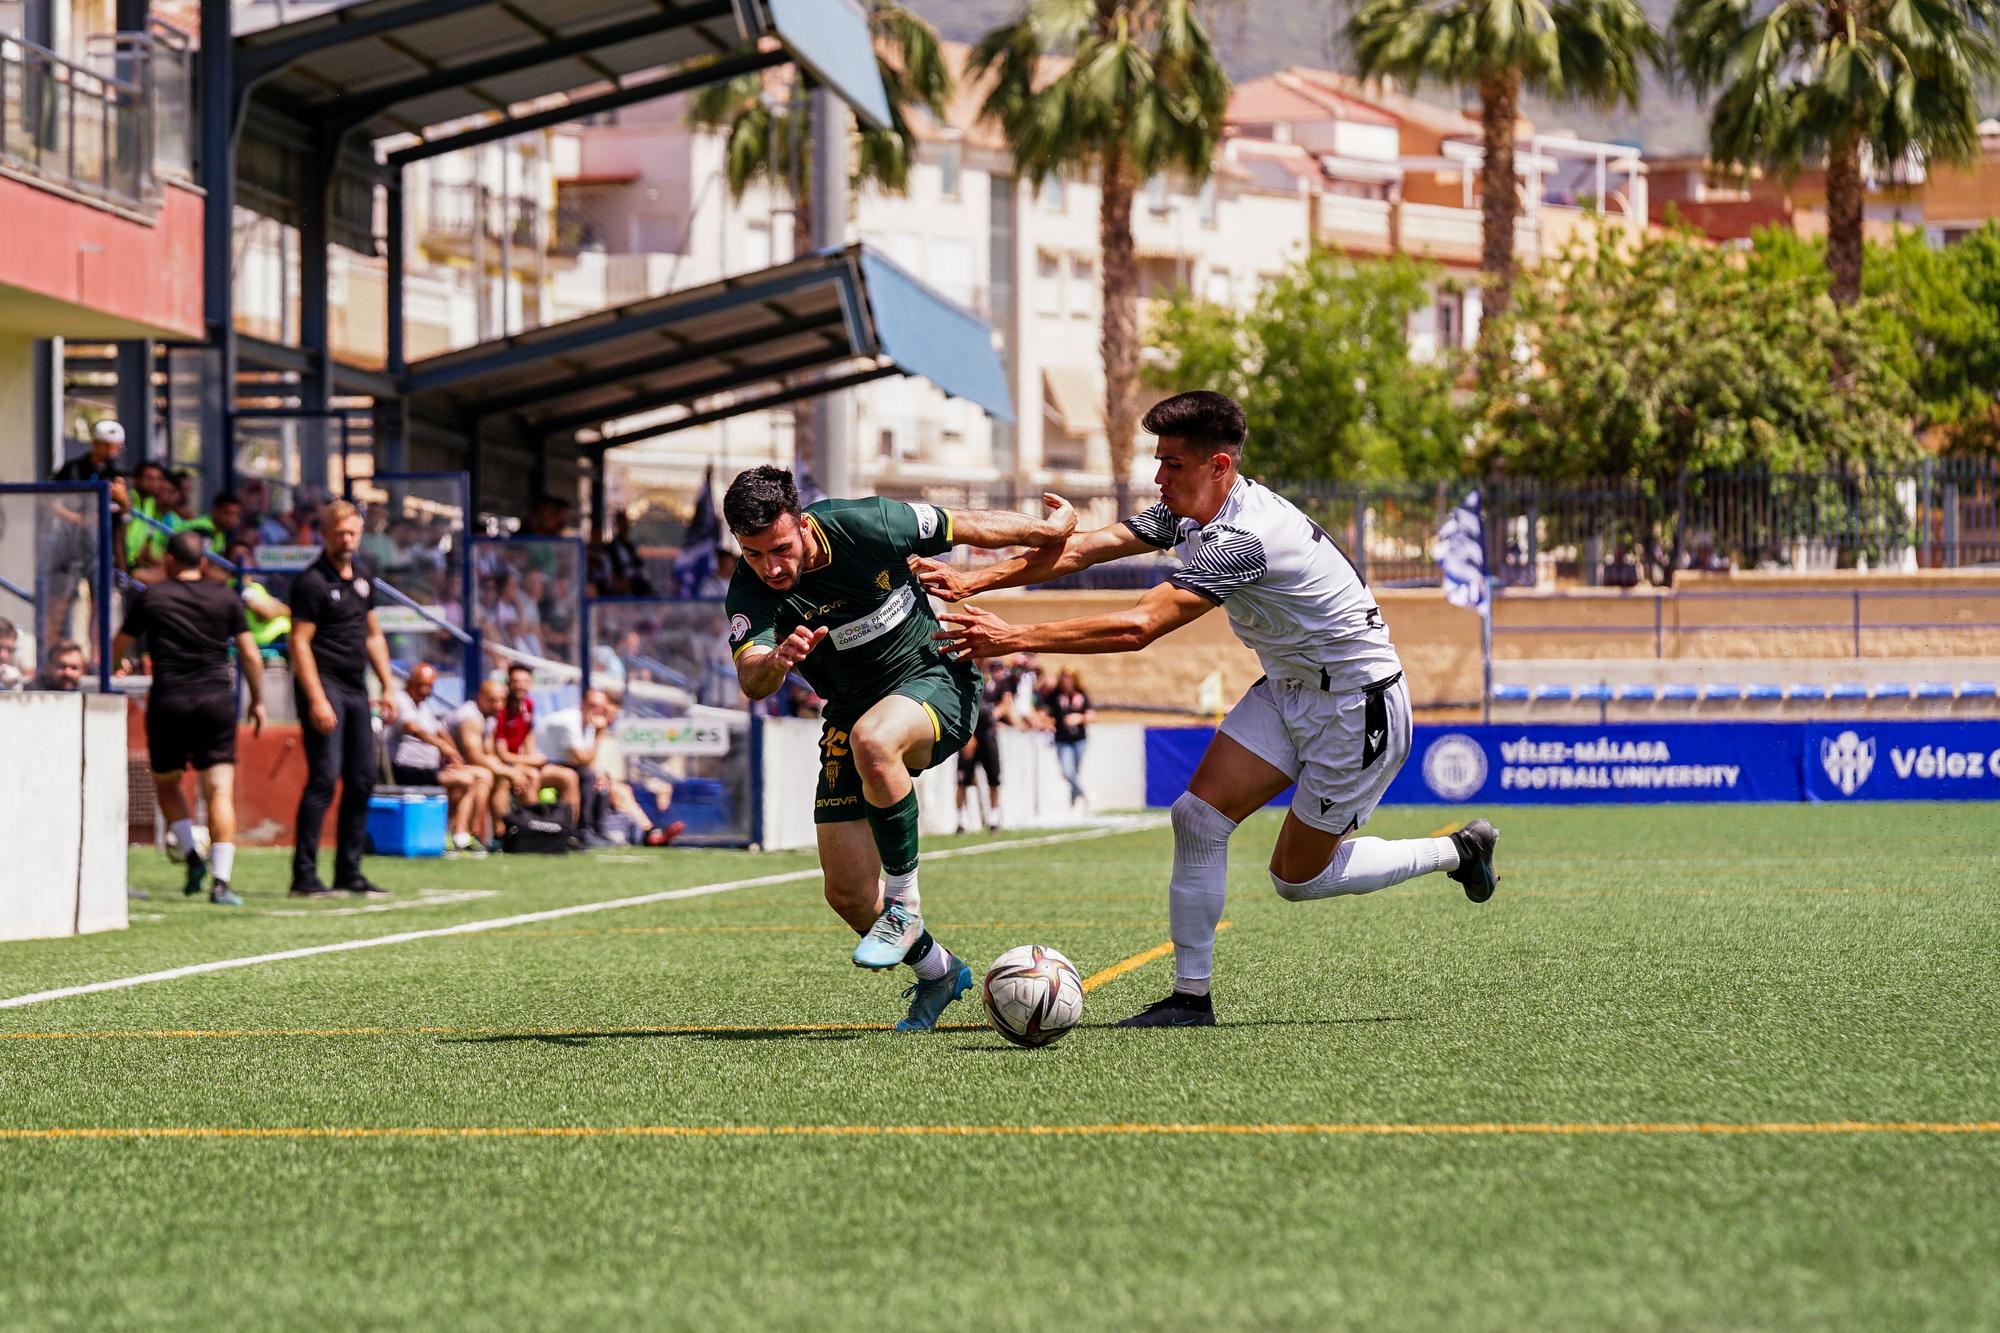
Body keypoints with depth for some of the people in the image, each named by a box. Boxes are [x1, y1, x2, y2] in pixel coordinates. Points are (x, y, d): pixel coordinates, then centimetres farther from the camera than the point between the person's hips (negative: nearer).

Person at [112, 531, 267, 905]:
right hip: (216, 698, 1)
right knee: (220, 791, -3)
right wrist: (258, 702, 16)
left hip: (168, 699, -1)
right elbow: (250, 655, 5)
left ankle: (191, 855, 3)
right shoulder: (225, 597, 6)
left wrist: (118, 665, 36)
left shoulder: (150, 598, 3)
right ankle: (222, 880, -14)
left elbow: (118, 649, 13)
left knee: (166, 782, 20)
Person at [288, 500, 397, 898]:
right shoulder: (311, 581, -8)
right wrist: (316, 700, -19)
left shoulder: (362, 580, 16)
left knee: (362, 781, 7)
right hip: (323, 685, -8)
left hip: (356, 687, 8)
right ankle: (304, 876, -12)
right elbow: (300, 642, -13)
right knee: (324, 778, -13)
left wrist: (388, 685, 17)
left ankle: (349, 872, 14)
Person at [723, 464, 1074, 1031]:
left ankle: (905, 905, -22)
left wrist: (1050, 529, 8)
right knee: (848, 894, -2)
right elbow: (751, 682, -32)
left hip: (935, 679, -4)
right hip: (852, 710, 4)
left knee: (872, 740, -39)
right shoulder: (750, 593, -17)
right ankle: (935, 970, 27)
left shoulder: (865, 525, -22)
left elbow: (965, 527, -5)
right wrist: (776, 660, -56)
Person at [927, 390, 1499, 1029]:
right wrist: (973, 582, -17)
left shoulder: (1243, 539, -33)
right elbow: (1082, 548, -6)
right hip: (1288, 687, 9)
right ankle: (1191, 996, 1)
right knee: (1198, 815, -7)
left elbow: (1137, 628, -37)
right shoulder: (1189, 513, -4)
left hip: (1357, 703, -9)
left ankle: (1459, 852, 24)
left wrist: (1015, 638, -36)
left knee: (1298, 877, 5)